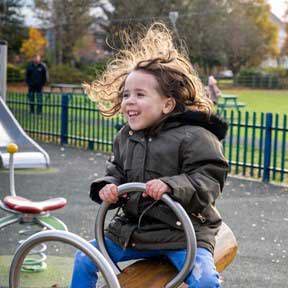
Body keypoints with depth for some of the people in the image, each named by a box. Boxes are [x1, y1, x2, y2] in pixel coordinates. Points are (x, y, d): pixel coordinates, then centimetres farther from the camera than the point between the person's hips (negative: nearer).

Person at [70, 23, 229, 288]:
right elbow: (117, 174, 15)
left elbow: (208, 181, -18)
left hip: (183, 231, -6)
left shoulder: (193, 136, -14)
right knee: (84, 260, 8)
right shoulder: (125, 138, 7)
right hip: (132, 229, 6)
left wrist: (170, 186, -33)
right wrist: (108, 187, -8)